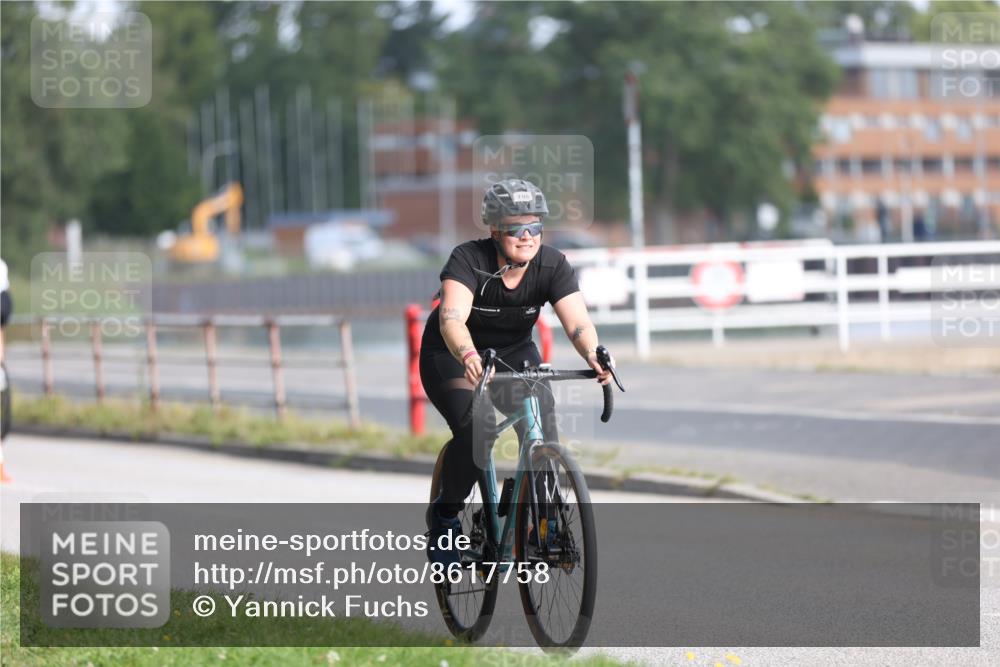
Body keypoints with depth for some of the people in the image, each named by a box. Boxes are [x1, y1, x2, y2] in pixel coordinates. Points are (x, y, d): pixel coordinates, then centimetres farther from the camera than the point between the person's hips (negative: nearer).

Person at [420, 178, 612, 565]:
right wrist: (469, 356, -63)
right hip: (452, 358, -4)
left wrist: (594, 356, -51)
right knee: (475, 432, -27)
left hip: (515, 355, 4)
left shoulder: (553, 266, -18)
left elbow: (577, 321, -30)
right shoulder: (469, 260, -28)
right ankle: (445, 516, -4)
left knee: (543, 432, -17)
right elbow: (452, 317, -43)